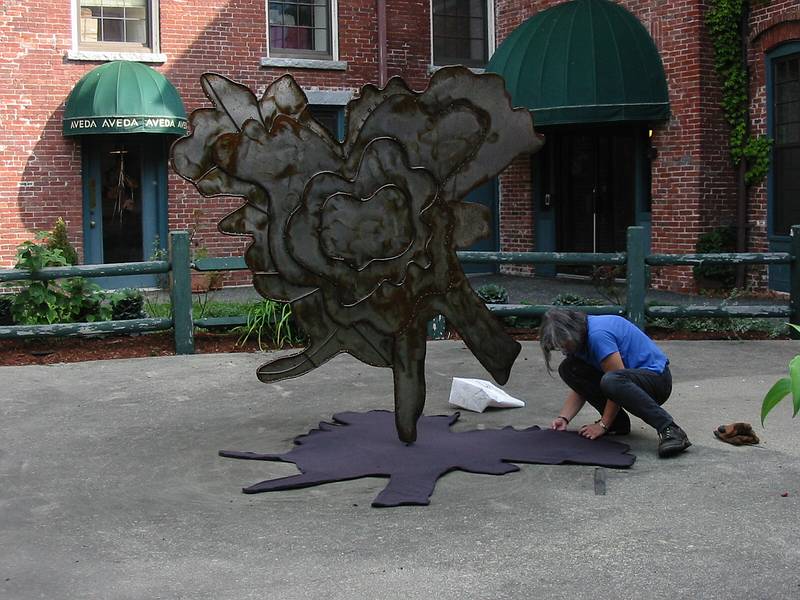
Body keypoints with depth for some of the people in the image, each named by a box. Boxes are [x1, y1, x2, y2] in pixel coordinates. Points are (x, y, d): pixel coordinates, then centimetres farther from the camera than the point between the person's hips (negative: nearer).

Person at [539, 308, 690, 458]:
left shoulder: (598, 334, -23)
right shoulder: (579, 339, 4)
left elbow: (616, 382, -22)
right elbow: (580, 386, 8)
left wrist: (603, 425, -14)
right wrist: (563, 418, -8)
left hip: (657, 378, -9)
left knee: (611, 381, -40)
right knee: (568, 369, 0)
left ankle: (670, 429, -34)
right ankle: (618, 422, 2)